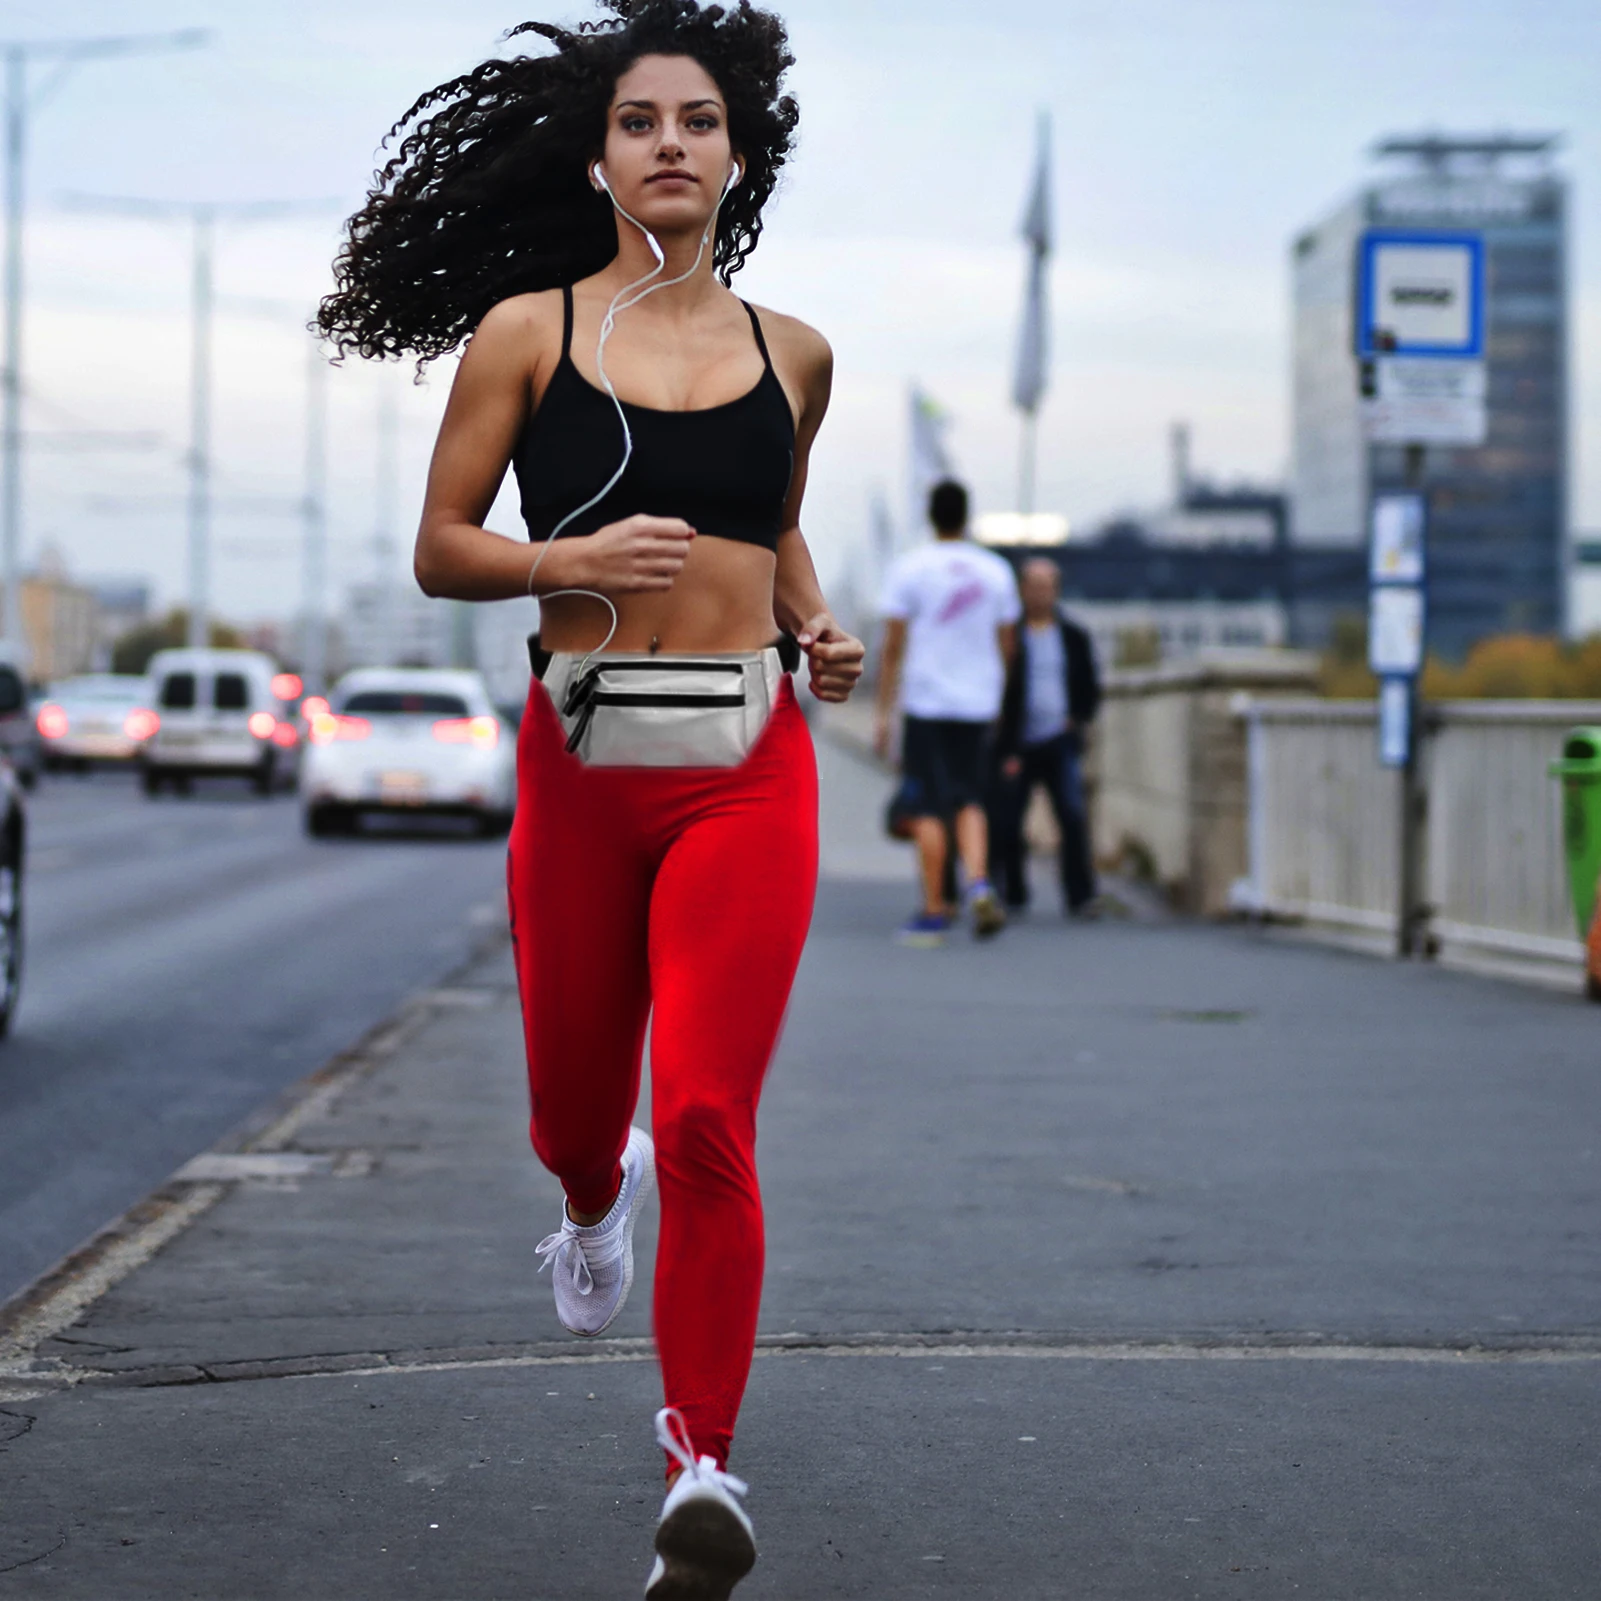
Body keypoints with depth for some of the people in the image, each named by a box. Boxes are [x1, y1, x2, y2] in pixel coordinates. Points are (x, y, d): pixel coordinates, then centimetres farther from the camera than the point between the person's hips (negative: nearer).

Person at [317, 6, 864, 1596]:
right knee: (574, 1097, 16)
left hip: (744, 764, 0)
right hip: (581, 761, 0)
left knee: (706, 1116, -14)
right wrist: (574, 558, -15)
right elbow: (439, 548, 3)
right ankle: (595, 1200, 55)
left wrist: (817, 627, 7)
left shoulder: (790, 355, 9)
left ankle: (703, 1463, -7)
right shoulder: (526, 331, 1)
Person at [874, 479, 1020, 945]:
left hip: (926, 702, -3)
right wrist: (1005, 709, 22)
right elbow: (1008, 647, 11)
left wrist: (882, 713, -1)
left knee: (927, 808, 1)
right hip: (979, 704, 3)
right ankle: (978, 883, -10)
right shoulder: (996, 571, 6)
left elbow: (892, 647, -6)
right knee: (968, 801, 13)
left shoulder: (909, 568, -4)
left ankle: (934, 911, 2)